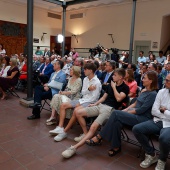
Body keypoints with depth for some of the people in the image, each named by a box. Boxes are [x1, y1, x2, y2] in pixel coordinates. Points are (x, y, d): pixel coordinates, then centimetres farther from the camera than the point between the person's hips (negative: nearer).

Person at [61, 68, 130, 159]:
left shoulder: (125, 88, 0)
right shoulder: (110, 85, 18)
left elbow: (118, 98, -17)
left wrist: (114, 87, -5)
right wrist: (95, 104, 9)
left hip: (110, 109, -7)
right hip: (100, 105, 8)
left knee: (93, 127, -29)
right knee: (77, 112, -6)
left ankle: (74, 148, -29)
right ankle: (86, 134, 6)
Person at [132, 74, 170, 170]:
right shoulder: (162, 92, 5)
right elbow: (154, 111, 2)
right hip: (158, 122, 5)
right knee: (136, 129, -14)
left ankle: (162, 160, -1)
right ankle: (151, 154, 6)